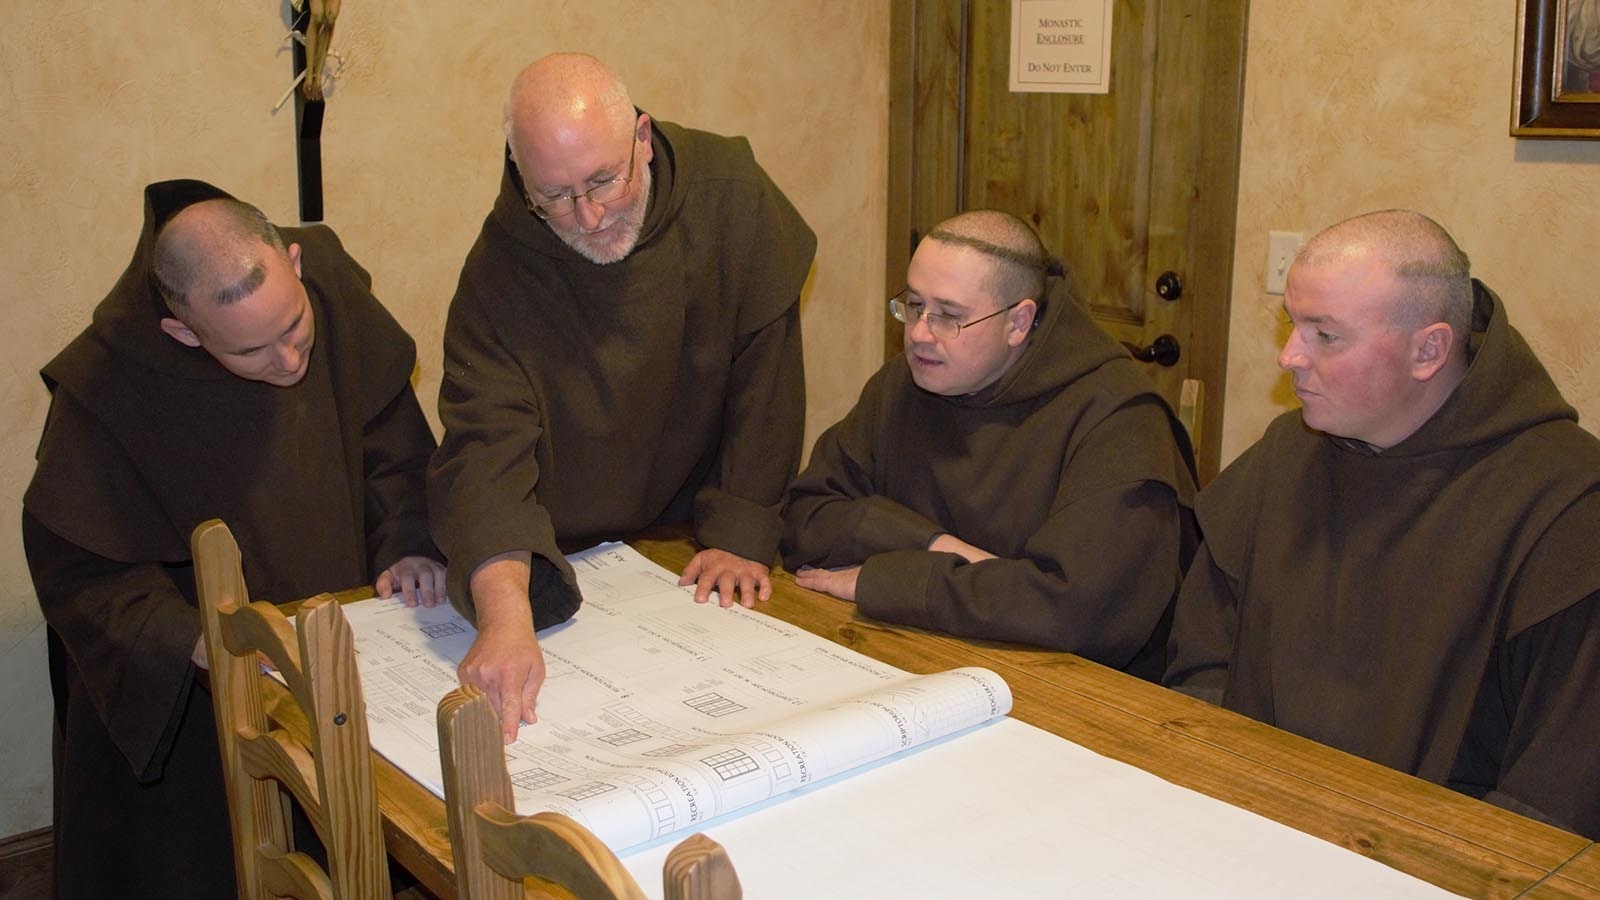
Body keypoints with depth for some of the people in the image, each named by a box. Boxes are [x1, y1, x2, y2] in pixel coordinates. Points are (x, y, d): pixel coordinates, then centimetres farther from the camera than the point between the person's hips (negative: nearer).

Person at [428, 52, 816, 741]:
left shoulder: (728, 189, -16)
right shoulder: (498, 272, -20)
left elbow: (765, 366, -10)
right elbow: (484, 450, -31)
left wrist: (742, 535, -11)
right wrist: (505, 615, -48)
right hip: (565, 564, -1)